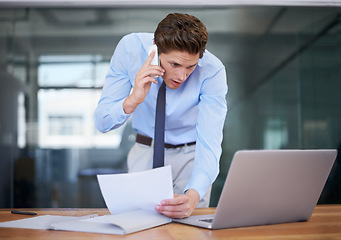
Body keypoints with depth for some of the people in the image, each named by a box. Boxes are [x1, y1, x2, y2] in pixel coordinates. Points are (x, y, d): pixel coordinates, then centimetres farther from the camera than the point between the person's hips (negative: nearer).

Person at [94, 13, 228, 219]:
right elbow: (102, 123, -19)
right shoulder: (130, 48, -21)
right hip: (145, 153, 1)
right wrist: (131, 101, -40)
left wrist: (193, 196, -50)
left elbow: (209, 143, -32)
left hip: (191, 155, -1)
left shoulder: (212, 70, -26)